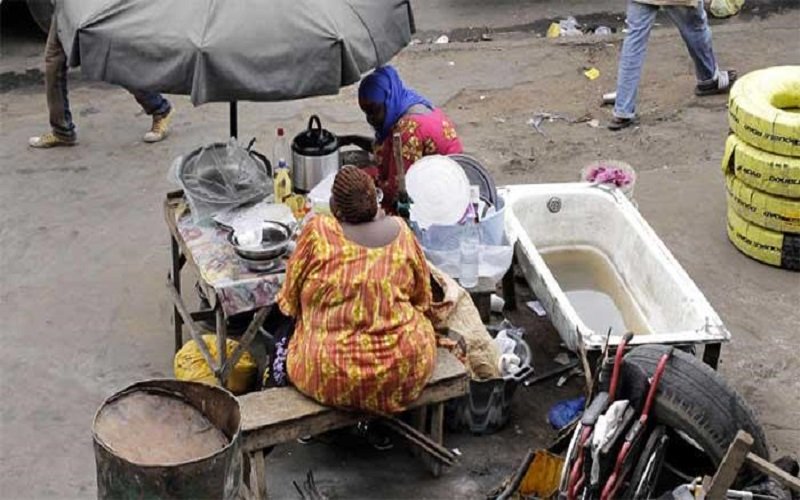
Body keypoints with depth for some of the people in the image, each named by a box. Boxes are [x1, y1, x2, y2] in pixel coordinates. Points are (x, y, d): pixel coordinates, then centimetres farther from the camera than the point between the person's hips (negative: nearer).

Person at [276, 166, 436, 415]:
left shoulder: (317, 231, -13)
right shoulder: (400, 231, -5)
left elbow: (290, 301, -2)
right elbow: (423, 299, 7)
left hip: (332, 378, -2)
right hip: (406, 373, 2)